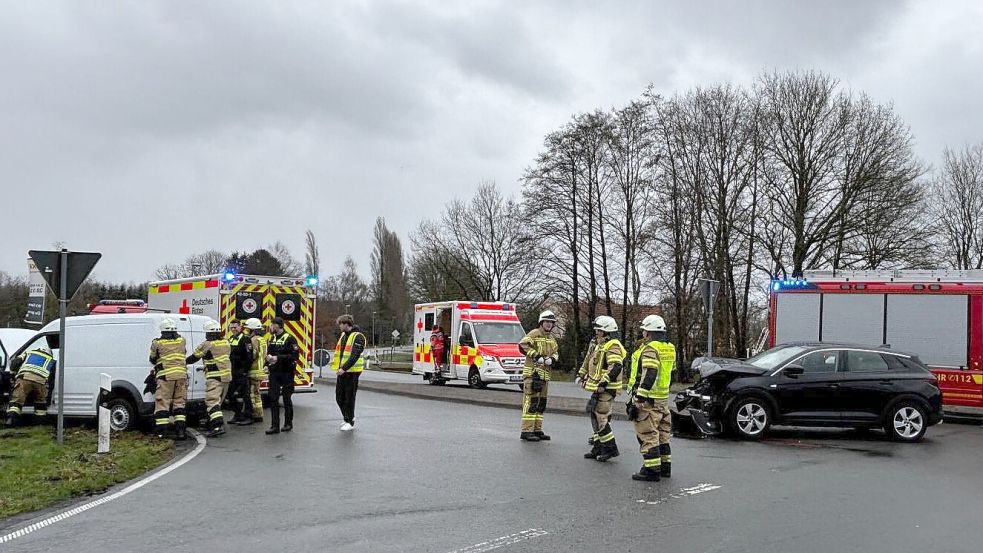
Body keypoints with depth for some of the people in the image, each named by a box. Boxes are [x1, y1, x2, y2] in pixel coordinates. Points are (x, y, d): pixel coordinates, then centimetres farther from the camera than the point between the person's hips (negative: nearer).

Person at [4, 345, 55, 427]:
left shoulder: (29, 352, 34)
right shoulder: (51, 360, 35)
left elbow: (14, 362, 23)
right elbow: (51, 377, 32)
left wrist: (13, 374, 31)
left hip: (24, 377, -1)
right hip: (41, 380, 1)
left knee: (16, 400, 2)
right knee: (41, 401, 23)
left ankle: (11, 418, -17)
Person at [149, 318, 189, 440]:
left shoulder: (157, 343, 0)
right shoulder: (182, 341, 9)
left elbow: (153, 360, 13)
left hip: (165, 376, -3)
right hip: (181, 375, 3)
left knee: (162, 403, 3)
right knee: (179, 403, 10)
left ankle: (162, 431, 1)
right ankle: (181, 430, 4)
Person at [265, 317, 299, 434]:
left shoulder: (289, 339, -10)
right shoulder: (271, 339, 13)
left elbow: (295, 355, -17)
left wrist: (278, 358, -22)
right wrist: (269, 357, 0)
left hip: (286, 373, -6)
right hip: (274, 373, 6)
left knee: (287, 398, 5)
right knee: (273, 398, 0)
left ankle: (288, 423, 18)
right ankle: (275, 426, 2)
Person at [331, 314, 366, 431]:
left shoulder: (358, 337, -13)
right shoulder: (343, 336, 15)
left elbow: (355, 356, -21)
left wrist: (344, 368, -26)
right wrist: (338, 366, 12)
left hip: (352, 372, -8)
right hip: (342, 371, 8)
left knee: (349, 397, -2)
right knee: (339, 397, 13)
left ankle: (350, 422, 8)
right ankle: (348, 418, 28)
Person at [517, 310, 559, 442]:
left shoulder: (551, 338, 19)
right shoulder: (534, 334, -7)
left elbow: (556, 352, 23)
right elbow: (522, 345, -19)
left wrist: (552, 358, 0)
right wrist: (536, 355, -22)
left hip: (545, 373, 9)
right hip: (532, 372, -9)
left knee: (541, 403, 12)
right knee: (531, 401, -11)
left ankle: (537, 430, 20)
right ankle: (526, 431, -10)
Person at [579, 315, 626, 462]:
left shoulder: (612, 346, -15)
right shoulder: (602, 345, 19)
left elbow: (616, 367, -27)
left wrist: (603, 383, -28)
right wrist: (587, 377, 26)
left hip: (606, 389, -11)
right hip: (599, 388, 11)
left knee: (600, 418, -11)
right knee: (596, 417, 14)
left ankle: (611, 449, -5)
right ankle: (598, 448, 21)